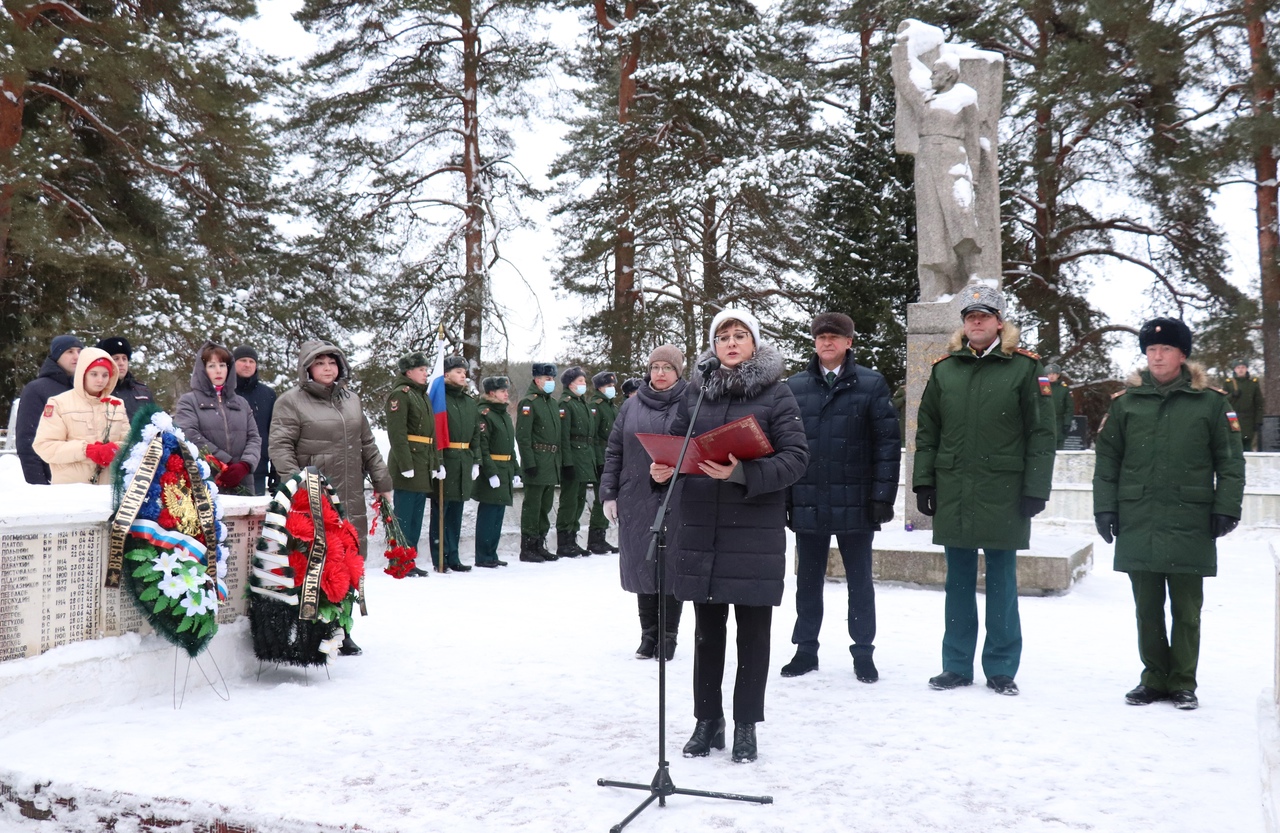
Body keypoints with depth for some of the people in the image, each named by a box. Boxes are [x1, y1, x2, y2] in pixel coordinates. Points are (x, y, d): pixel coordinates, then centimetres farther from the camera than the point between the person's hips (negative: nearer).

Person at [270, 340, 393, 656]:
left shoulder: (351, 400, 19)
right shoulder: (291, 401, 0)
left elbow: (367, 445, 24)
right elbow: (279, 446, -8)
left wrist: (382, 482, 22)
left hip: (351, 499, 6)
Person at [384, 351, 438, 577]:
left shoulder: (422, 395, 21)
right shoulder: (400, 394, -8)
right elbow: (397, 432, -16)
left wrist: (435, 463, 19)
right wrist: (406, 464, -21)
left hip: (423, 465, 9)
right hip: (407, 464, -9)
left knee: (416, 516, 11)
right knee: (403, 514, -5)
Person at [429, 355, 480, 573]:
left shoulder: (469, 401, 17)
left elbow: (476, 434, 20)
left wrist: (475, 461, 13)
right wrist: (437, 462, -20)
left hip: (464, 464, 7)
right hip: (444, 462, -7)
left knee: (456, 512, 12)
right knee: (440, 511, -1)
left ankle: (453, 557, 18)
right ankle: (439, 560, 4)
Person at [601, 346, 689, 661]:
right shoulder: (631, 406, 10)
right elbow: (614, 452, 12)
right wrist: (609, 494, 7)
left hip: (678, 502, -3)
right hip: (636, 501, 3)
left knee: (672, 568, 3)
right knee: (641, 567, 7)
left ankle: (668, 636, 17)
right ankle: (648, 635, 20)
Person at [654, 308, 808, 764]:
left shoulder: (775, 393, -2)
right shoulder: (696, 390, 8)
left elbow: (795, 457, -10)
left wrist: (743, 473, -24)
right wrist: (663, 469, -8)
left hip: (756, 529, -3)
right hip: (701, 526, 3)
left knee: (752, 628, 5)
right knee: (707, 628, 11)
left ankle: (746, 725, 19)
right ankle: (707, 720, 23)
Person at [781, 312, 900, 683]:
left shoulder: (871, 384, -1)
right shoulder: (795, 386, 6)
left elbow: (888, 441, -3)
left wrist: (883, 494, -9)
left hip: (855, 502, -2)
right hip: (807, 502, 2)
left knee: (859, 580, 10)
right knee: (808, 580, 12)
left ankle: (863, 653, 21)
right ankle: (805, 649, 24)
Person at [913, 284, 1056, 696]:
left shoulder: (1024, 367, 1)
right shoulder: (944, 369, 10)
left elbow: (1041, 433, -2)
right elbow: (926, 431, 12)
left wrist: (1035, 488, -8)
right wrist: (924, 481, 4)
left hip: (1003, 492, -3)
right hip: (953, 492, 3)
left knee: (1001, 580, 6)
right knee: (959, 580, 10)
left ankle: (1001, 668, 17)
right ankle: (956, 665, 20)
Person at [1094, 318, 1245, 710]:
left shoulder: (1211, 402, 2)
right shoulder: (1125, 402, 7)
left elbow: (1231, 461, 2)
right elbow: (1107, 460, 7)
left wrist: (1226, 508, -5)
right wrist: (1105, 508, 0)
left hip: (1190, 526, -2)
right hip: (1138, 525, 2)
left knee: (1186, 610, 7)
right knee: (1148, 608, 10)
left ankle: (1183, 682, 19)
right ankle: (1154, 678, 23)